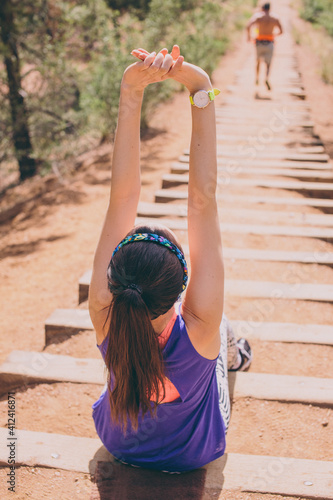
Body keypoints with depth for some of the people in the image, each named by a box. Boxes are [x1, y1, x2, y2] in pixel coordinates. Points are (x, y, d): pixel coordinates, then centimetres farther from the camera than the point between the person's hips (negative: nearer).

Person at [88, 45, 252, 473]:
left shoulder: (106, 316, -39)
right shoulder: (200, 329, -44)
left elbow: (123, 196, -39)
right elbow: (202, 198, -46)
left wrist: (131, 93, -42)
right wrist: (200, 90, -45)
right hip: (194, 454, -1)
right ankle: (231, 354, 58)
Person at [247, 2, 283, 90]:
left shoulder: (258, 16, -3)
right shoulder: (275, 19, 3)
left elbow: (248, 26, -18)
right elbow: (281, 31, 10)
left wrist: (249, 36, -1)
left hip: (259, 42, 0)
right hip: (269, 43, 0)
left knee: (258, 60, 26)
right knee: (268, 64, 2)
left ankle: (257, 78, 28)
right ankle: (267, 78, -27)